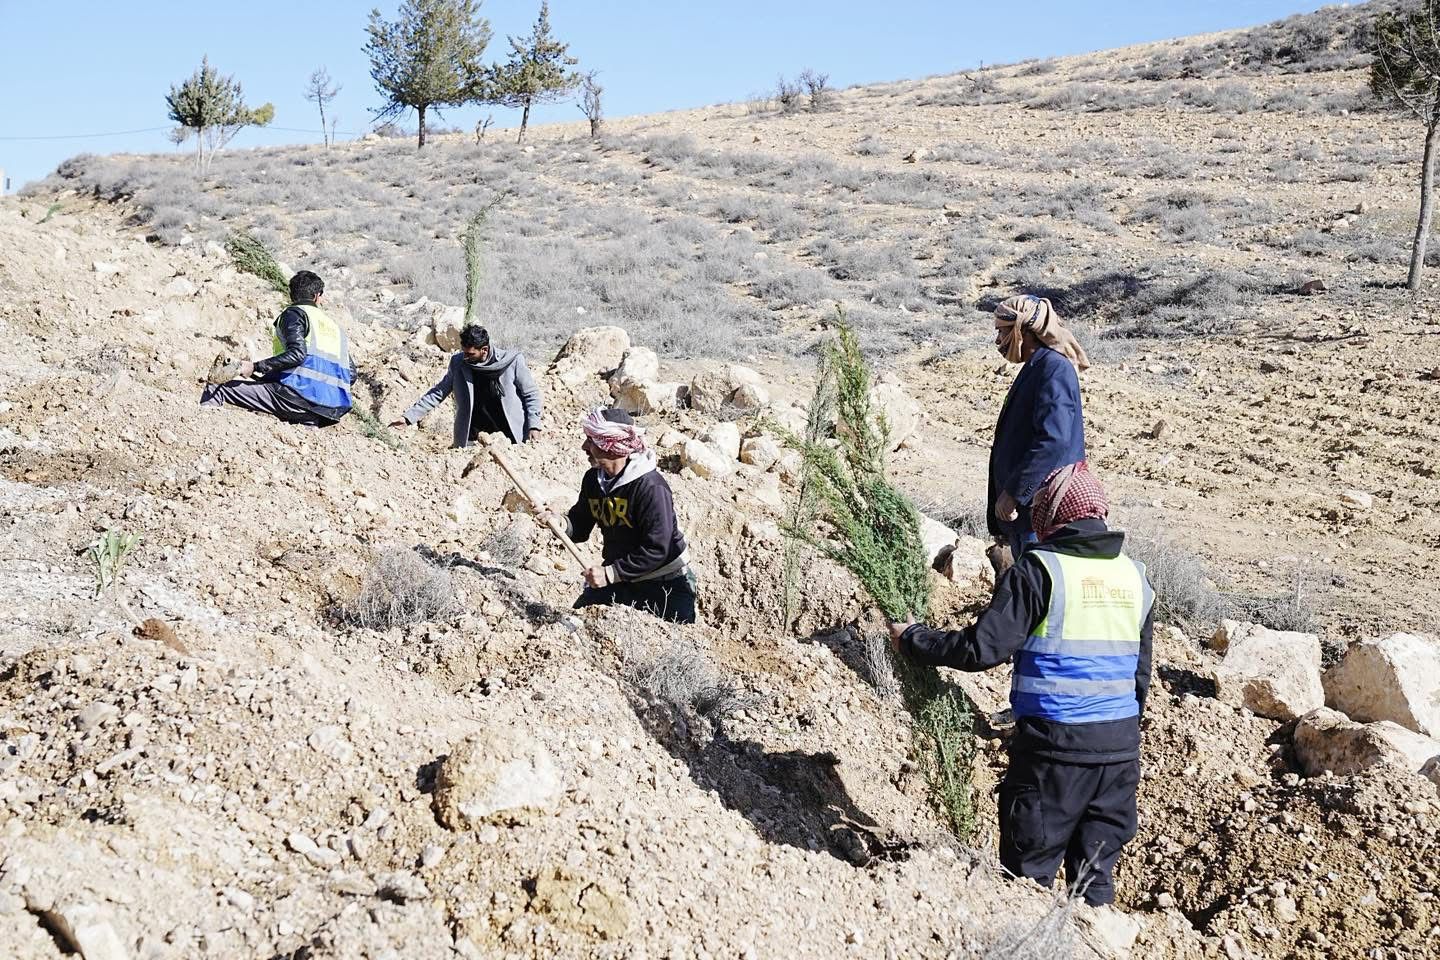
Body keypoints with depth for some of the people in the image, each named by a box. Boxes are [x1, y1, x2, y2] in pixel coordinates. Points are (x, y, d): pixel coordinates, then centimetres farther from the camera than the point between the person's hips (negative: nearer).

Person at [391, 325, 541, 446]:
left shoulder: (512, 361, -7)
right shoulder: (458, 362, 1)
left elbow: (531, 394, 2)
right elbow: (438, 392, 11)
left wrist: (533, 426, -10)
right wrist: (409, 417, 6)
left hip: (511, 436, -2)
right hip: (473, 439, 2)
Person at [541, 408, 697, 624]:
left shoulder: (651, 487, -25)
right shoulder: (594, 479, -1)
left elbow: (656, 550, -27)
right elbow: (580, 526, 6)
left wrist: (610, 573, -28)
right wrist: (561, 523, -17)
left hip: (665, 584, -6)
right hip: (617, 580, 7)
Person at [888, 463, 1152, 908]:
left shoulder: (1038, 570, -9)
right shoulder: (1135, 576, 10)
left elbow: (982, 648, -14)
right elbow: (1141, 672, 17)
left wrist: (912, 640, -1)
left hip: (1053, 742, -6)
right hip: (1120, 746, 6)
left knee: (1029, 869, 6)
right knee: (1097, 869, 15)